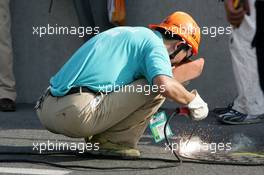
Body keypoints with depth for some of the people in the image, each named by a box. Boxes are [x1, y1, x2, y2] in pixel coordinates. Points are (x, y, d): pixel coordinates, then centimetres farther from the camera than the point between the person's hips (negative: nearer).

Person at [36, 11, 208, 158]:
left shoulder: (126, 33, 28)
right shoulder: (154, 43, 0)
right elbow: (164, 84, -18)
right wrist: (192, 100, -1)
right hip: (78, 115, -9)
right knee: (156, 89, -1)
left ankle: (97, 138, 13)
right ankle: (112, 141, 0)